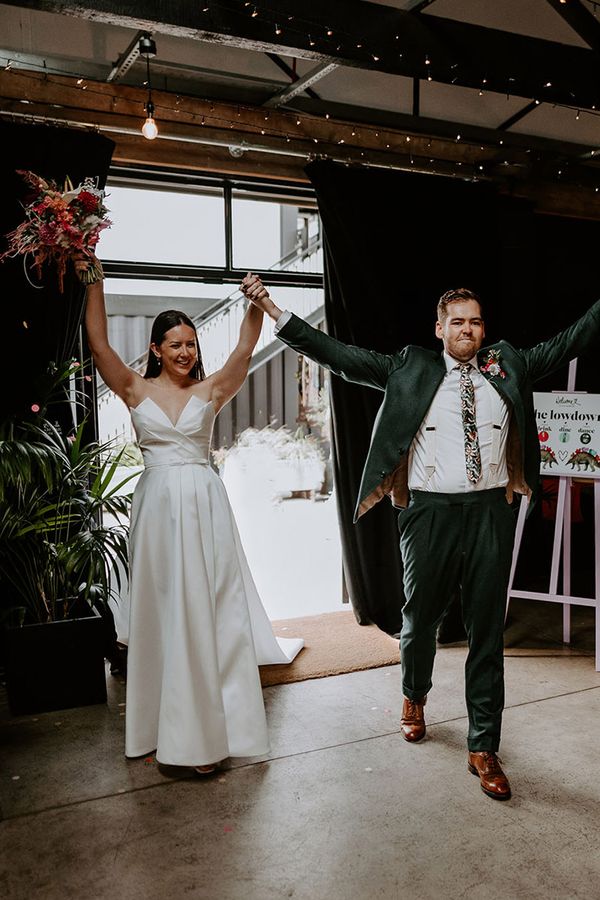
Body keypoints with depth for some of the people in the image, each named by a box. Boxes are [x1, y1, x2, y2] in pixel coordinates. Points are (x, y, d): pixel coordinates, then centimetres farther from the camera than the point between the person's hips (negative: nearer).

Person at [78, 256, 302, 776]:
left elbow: (245, 350, -6)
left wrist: (256, 304, -20)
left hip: (204, 504, 0)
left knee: (210, 607, 4)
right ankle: (173, 726, 21)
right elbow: (99, 346, -6)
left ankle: (209, 725, 15)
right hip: (158, 505, 0)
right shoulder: (136, 391, 3)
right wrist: (94, 284, -11)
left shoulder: (211, 391, 4)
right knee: (163, 610, 7)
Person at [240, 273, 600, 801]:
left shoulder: (507, 367, 10)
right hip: (431, 513, -1)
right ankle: (415, 697, 47)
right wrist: (275, 312, -7)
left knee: (487, 632, 6)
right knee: (420, 618, 16)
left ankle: (484, 749, 19)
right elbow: (341, 356, -2)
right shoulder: (411, 370, 3)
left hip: (490, 512, 1)